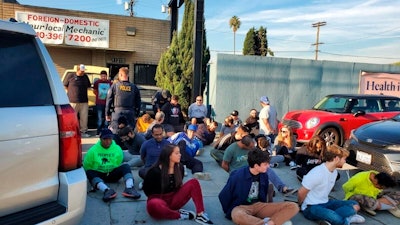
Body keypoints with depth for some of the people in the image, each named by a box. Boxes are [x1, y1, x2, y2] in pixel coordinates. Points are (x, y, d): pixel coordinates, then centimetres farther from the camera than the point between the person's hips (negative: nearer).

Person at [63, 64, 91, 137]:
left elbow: (89, 86, 21)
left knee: (84, 117, 5)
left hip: (84, 101, 3)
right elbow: (64, 85, 8)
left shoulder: (85, 77, 10)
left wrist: (82, 90, 10)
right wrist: (70, 92, 5)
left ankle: (83, 132, 14)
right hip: (73, 101, -3)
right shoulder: (70, 76, 0)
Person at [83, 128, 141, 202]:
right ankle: (106, 190, -57)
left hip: (112, 174, 1)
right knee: (89, 173, -33)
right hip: (98, 175, -1)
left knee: (125, 166, -24)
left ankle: (129, 188, -49)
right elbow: (86, 166, 2)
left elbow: (119, 164, 8)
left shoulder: (117, 149, 1)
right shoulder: (93, 150, -3)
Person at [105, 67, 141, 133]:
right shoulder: (134, 87, 4)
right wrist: (136, 114, 15)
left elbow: (109, 100, 1)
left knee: (115, 132, 6)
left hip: (118, 112, -1)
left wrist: (107, 114, 9)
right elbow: (138, 103, 7)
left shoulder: (115, 85, 0)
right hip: (130, 113, 2)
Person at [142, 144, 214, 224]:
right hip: (158, 199, -5)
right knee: (153, 205, -42)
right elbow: (146, 189, -5)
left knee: (193, 182, -15)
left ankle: (200, 214, -21)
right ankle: (180, 215, -24)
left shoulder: (180, 167, -2)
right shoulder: (155, 171, -17)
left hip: (174, 199, 5)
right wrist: (162, 198, -2)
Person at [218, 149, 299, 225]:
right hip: (241, 207, -5)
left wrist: (264, 209, 12)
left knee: (293, 206, -16)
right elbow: (223, 196, -5)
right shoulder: (238, 176, -15)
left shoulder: (264, 175, 1)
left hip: (259, 205, 5)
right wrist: (229, 211, 2)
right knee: (238, 216, -45)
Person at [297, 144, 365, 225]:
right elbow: (301, 193, -16)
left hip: (325, 203, 10)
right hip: (311, 207, -10)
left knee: (355, 205, -5)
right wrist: (301, 205, 0)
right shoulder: (317, 173, -22)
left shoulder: (334, 171, 6)